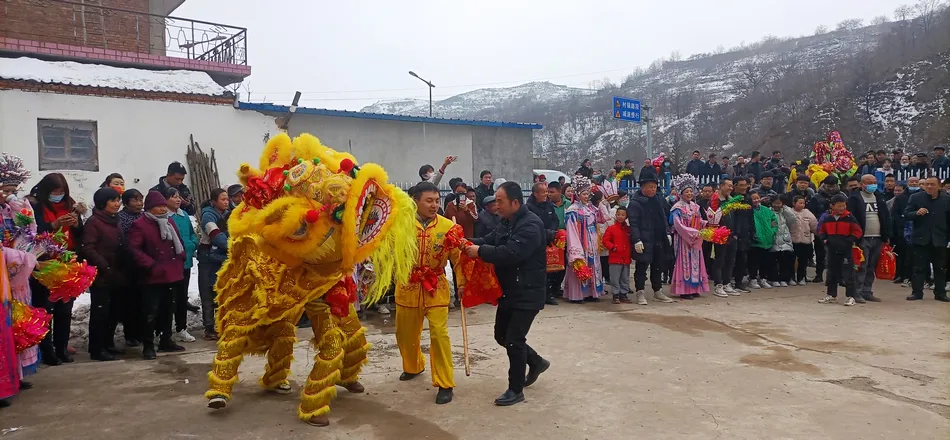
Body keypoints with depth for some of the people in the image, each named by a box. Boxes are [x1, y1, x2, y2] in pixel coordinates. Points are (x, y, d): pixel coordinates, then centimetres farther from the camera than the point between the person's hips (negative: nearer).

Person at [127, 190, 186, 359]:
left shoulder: (169, 222, 14)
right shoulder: (140, 225, -9)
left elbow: (179, 243, 22)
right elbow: (134, 250, -16)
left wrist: (180, 260, 10)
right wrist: (151, 265, -19)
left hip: (171, 274, 7)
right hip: (152, 277, -7)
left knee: (167, 309, 15)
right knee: (151, 312, -5)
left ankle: (166, 341, 25)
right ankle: (148, 346, 3)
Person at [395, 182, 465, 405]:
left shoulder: (448, 226, -7)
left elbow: (458, 257, -5)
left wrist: (462, 282, -11)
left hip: (436, 287, -1)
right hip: (408, 286, 2)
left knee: (439, 334, -9)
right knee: (406, 333, 16)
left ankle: (445, 384, 3)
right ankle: (413, 366, 46)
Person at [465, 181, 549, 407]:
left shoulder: (531, 225, -23)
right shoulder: (507, 223, 10)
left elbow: (510, 253, -33)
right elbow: (490, 240, 8)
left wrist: (480, 251, -25)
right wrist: (469, 243, -11)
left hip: (527, 294, -10)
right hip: (509, 291, 10)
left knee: (514, 340, -5)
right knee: (502, 336, 17)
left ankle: (516, 390, 11)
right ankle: (536, 362, 38)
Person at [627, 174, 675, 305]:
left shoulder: (660, 200, 12)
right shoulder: (635, 202, -9)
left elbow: (665, 218, 21)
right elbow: (633, 223, -14)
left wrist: (667, 233, 13)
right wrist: (637, 240, -22)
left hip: (659, 240, 7)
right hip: (644, 241, -6)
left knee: (658, 266, 14)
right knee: (642, 267, -1)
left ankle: (658, 292, 25)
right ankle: (640, 293, 6)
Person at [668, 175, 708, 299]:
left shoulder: (695, 206, 11)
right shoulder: (678, 208, -9)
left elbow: (699, 221, 11)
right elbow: (678, 225, -16)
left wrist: (707, 223, -10)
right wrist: (693, 233, -20)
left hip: (695, 240, 7)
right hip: (683, 239, -7)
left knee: (695, 262, 7)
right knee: (684, 262, -5)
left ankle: (694, 289, 13)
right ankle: (684, 290, -2)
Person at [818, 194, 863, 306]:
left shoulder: (850, 218, -6)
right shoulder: (827, 219, 4)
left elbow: (857, 232, -6)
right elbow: (821, 231, 16)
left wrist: (849, 241, -16)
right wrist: (824, 239, 0)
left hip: (845, 251, -4)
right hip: (832, 250, 4)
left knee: (847, 274, -4)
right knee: (832, 273, 12)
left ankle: (851, 297, 3)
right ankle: (831, 295, 23)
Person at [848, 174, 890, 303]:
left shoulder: (880, 197, 14)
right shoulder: (855, 198, -4)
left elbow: (886, 217, 15)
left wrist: (887, 236, 8)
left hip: (878, 239, 6)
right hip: (862, 239, -6)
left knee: (872, 267, 9)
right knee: (861, 267, -6)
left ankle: (867, 292, 16)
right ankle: (857, 293, -2)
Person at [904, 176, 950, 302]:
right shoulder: (916, 197, -1)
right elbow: (906, 214, -2)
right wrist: (917, 213, -22)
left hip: (939, 239, 1)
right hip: (920, 238, -1)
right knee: (919, 267, 2)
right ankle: (917, 292, 8)